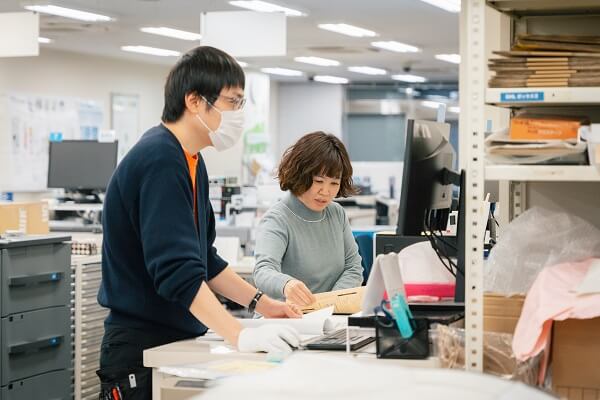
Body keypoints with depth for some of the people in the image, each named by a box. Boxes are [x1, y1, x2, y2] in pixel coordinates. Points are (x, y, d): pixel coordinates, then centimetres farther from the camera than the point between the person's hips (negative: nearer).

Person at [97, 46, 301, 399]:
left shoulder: (190, 160, 11)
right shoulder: (159, 161, -19)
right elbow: (177, 270, -28)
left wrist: (260, 302, 9)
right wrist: (241, 334, -32)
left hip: (177, 341, 9)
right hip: (142, 348, -9)